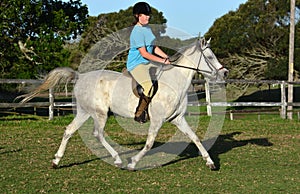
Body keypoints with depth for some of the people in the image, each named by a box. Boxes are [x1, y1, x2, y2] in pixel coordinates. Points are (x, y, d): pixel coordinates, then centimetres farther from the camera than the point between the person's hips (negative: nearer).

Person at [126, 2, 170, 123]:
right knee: (149, 86, -28)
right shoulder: (137, 32, -18)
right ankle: (139, 115, -15)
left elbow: (153, 47, 18)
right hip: (136, 64, -10)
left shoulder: (147, 28, 11)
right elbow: (144, 53, -21)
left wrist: (167, 57, 6)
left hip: (147, 63, 10)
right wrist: (162, 61, -17)